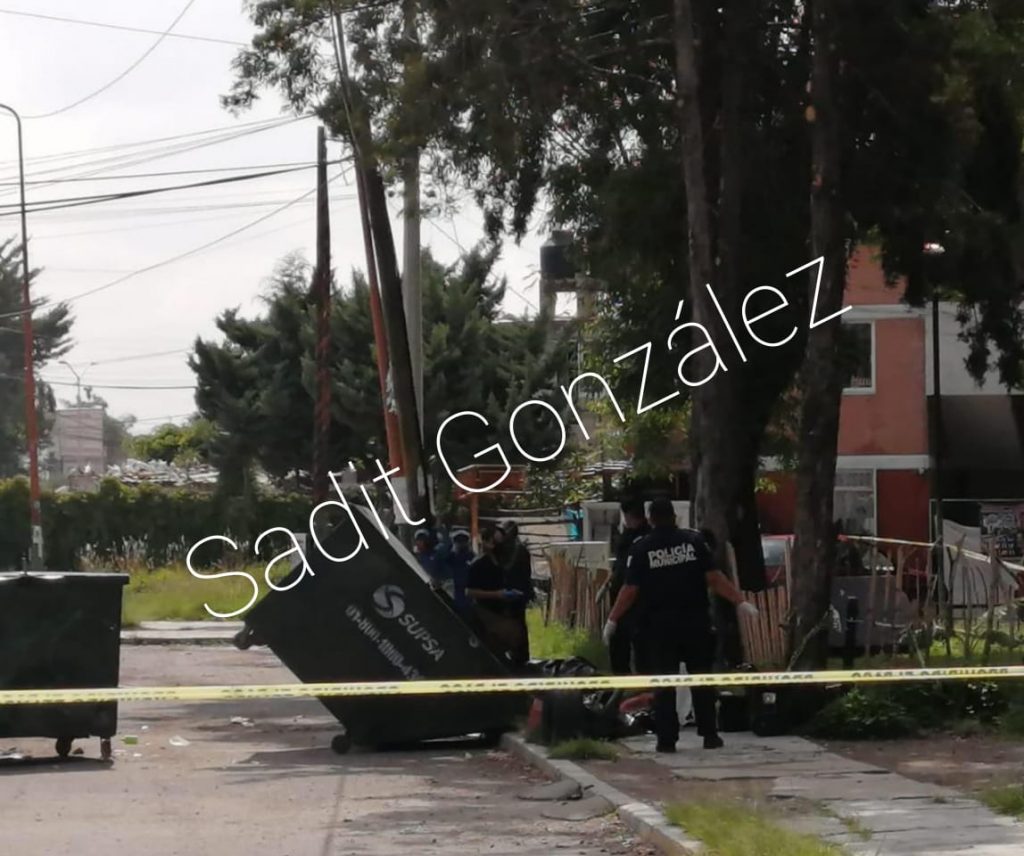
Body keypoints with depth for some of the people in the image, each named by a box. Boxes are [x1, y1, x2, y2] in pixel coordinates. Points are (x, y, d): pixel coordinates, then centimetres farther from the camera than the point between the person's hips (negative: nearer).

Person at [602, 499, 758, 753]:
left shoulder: (641, 549, -3)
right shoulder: (694, 541, 0)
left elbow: (630, 590, -5)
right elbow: (714, 578, -5)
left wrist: (613, 620, 4)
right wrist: (740, 602, 1)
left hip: (659, 624, -1)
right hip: (695, 622, 1)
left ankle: (667, 739, 2)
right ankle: (709, 734, 11)